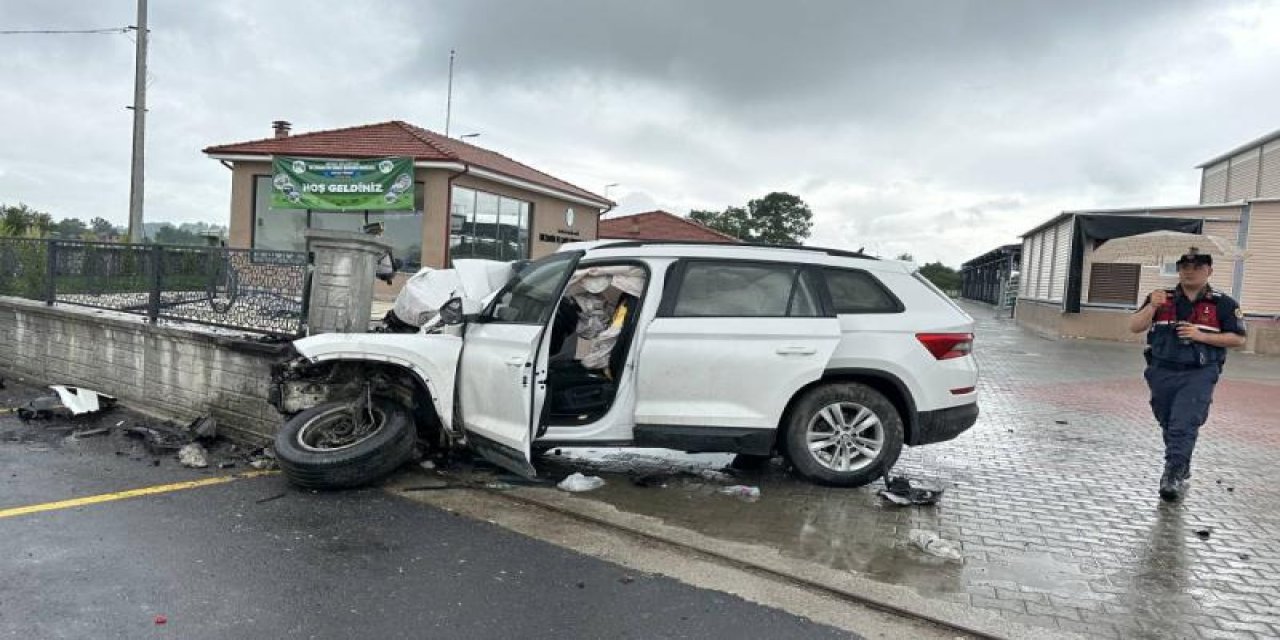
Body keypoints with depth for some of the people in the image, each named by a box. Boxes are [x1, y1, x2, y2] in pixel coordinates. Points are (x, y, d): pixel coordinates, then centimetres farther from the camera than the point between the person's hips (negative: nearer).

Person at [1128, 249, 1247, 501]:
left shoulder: (1223, 304, 0)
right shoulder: (1161, 298, 6)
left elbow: (1238, 339, 0)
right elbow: (1134, 327, -1)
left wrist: (1201, 336, -13)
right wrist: (1152, 306, -18)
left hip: (1198, 375, -3)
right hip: (1161, 372, 4)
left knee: (1184, 426, -15)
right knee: (1168, 425, 15)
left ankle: (1173, 477, -14)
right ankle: (1183, 471, 33)